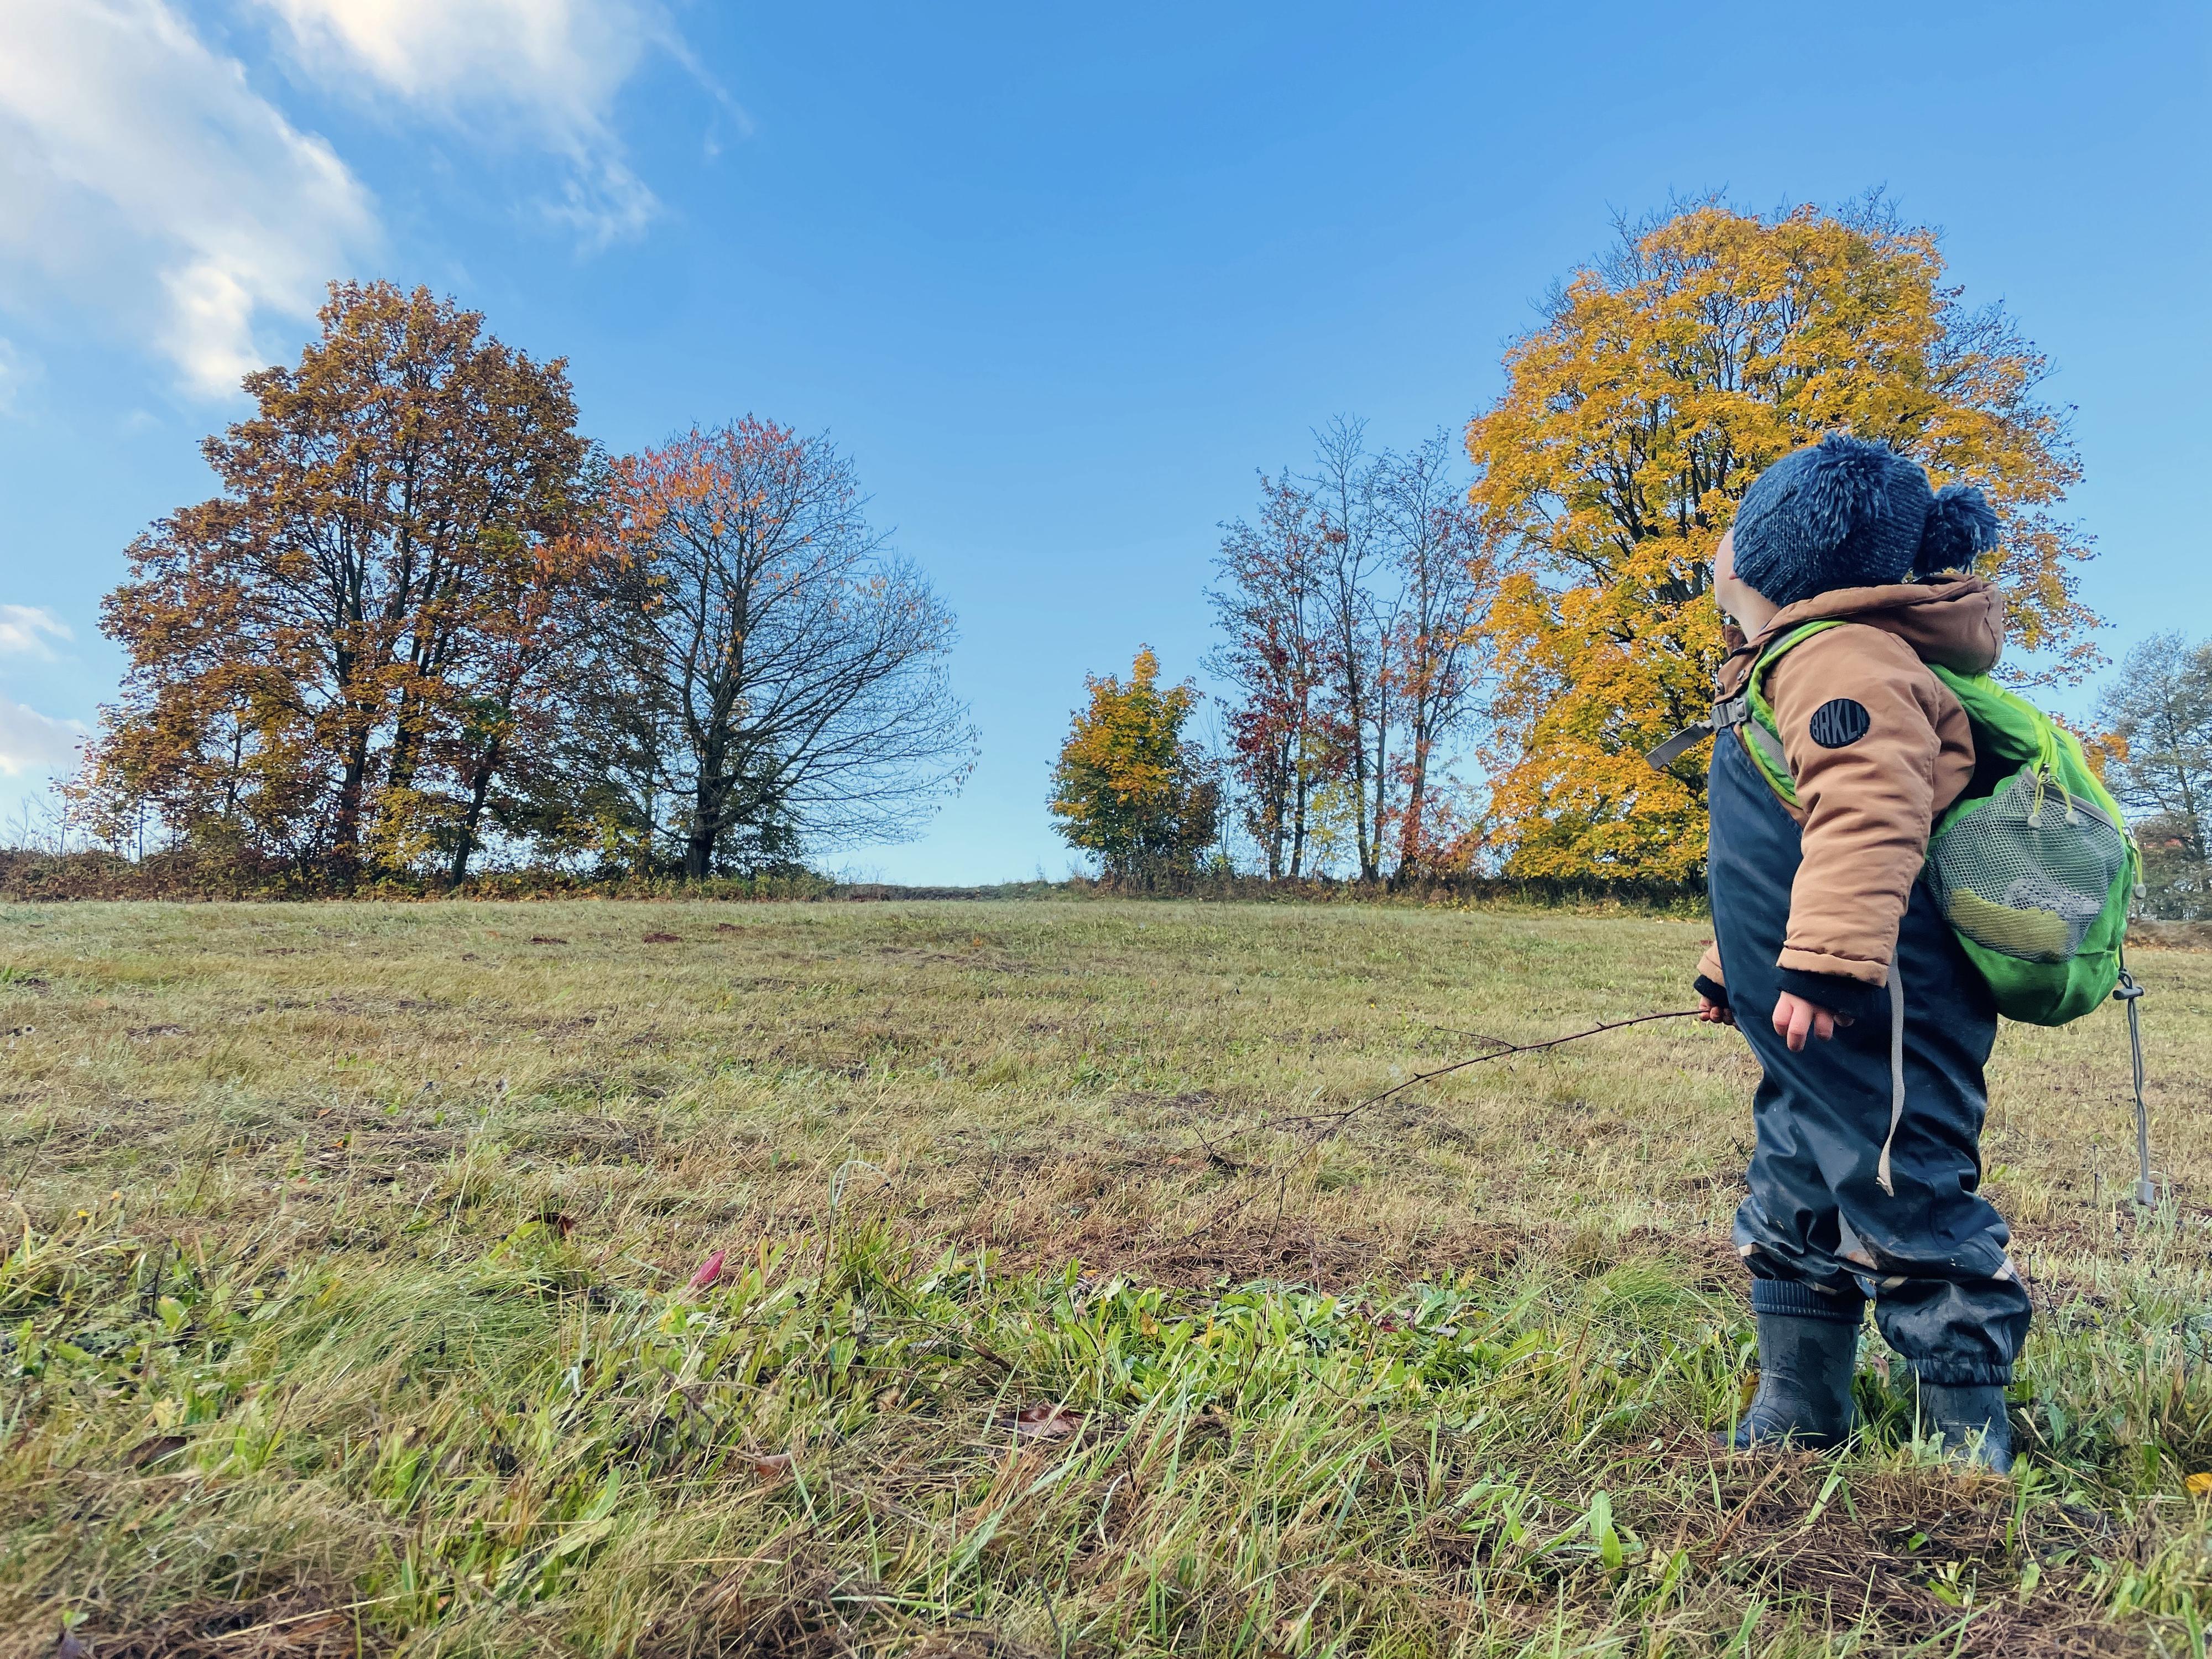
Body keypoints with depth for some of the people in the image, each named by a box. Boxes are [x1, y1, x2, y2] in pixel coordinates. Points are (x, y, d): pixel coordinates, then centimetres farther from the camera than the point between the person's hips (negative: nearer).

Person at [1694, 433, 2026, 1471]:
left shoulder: (1842, 656, -14)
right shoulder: (1798, 664, 21)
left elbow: (1870, 818, -30)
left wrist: (1828, 961, -36)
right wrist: (1730, 969, 30)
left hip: (1875, 1020, -11)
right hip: (1819, 1037, 11)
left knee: (1906, 1202, 0)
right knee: (1796, 1198, 17)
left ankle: (1970, 1442, 18)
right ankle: (1796, 1415, 32)